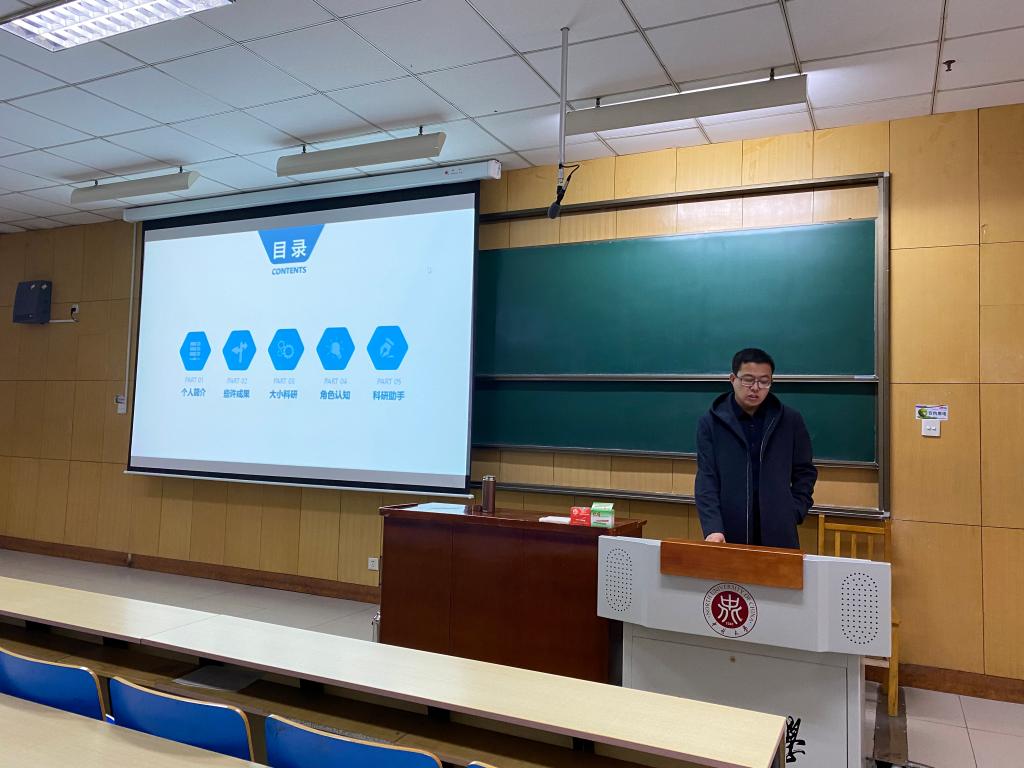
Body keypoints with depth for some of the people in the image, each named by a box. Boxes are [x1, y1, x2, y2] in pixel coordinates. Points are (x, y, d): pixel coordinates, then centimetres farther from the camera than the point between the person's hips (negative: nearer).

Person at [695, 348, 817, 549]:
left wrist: (793, 514, 1)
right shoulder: (711, 422, -1)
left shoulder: (790, 420, 4)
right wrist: (712, 529, -18)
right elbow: (706, 479, -6)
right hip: (729, 534, -1)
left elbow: (805, 472, 13)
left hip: (778, 535, 1)